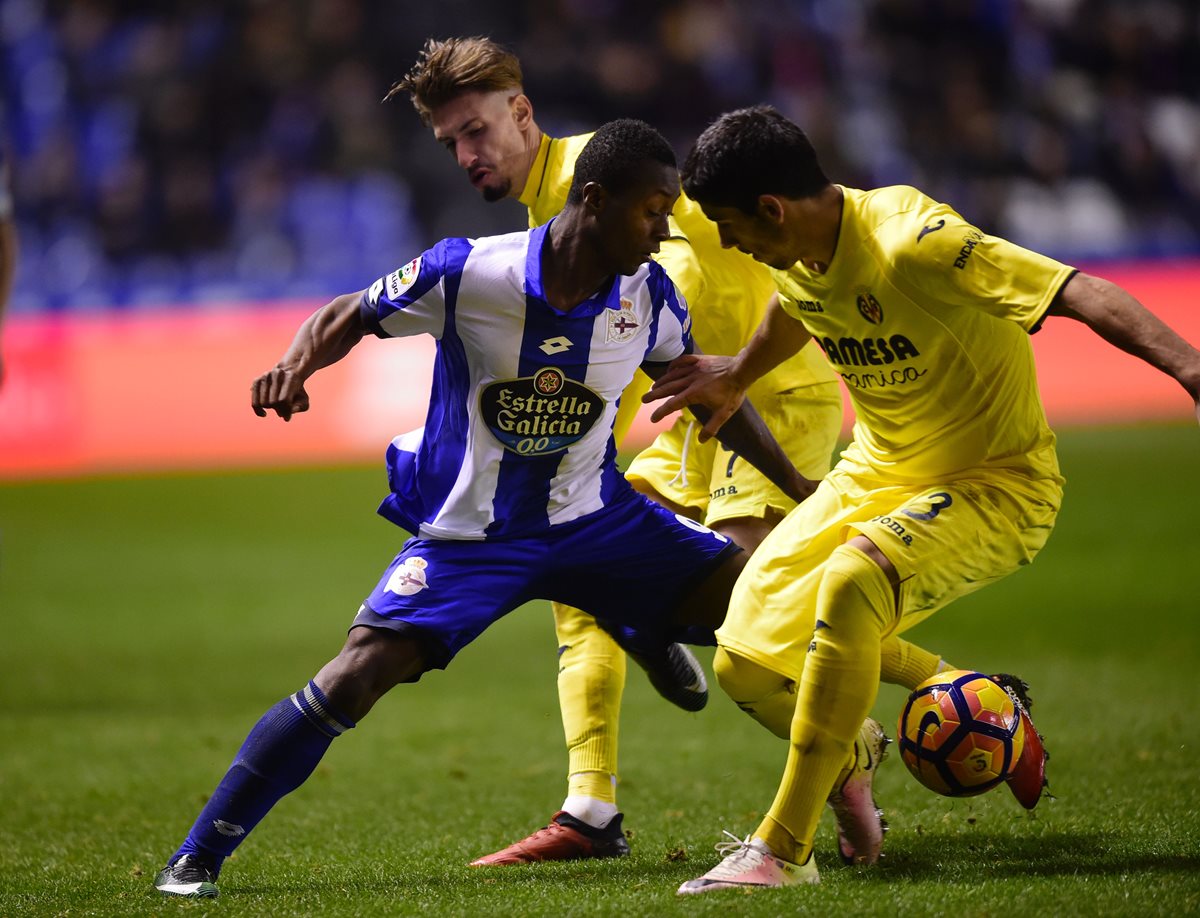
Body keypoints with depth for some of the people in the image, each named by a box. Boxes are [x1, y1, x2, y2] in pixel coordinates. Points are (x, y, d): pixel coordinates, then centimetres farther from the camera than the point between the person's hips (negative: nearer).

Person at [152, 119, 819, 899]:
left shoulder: (648, 293, -8)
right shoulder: (468, 273, -20)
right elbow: (350, 316, -6)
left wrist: (803, 490, 9)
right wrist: (296, 368, -28)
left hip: (592, 514, 4)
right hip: (468, 532, -4)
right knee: (357, 675, -21)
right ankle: (198, 857, -9)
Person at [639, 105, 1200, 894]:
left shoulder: (912, 243, -29)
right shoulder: (796, 251, -4)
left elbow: (1084, 295, -36)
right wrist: (738, 375, 42)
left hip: (997, 487, -8)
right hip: (877, 472, 8)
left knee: (849, 584, -37)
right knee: (746, 660, -1)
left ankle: (784, 850, -28)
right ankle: (848, 754, 36)